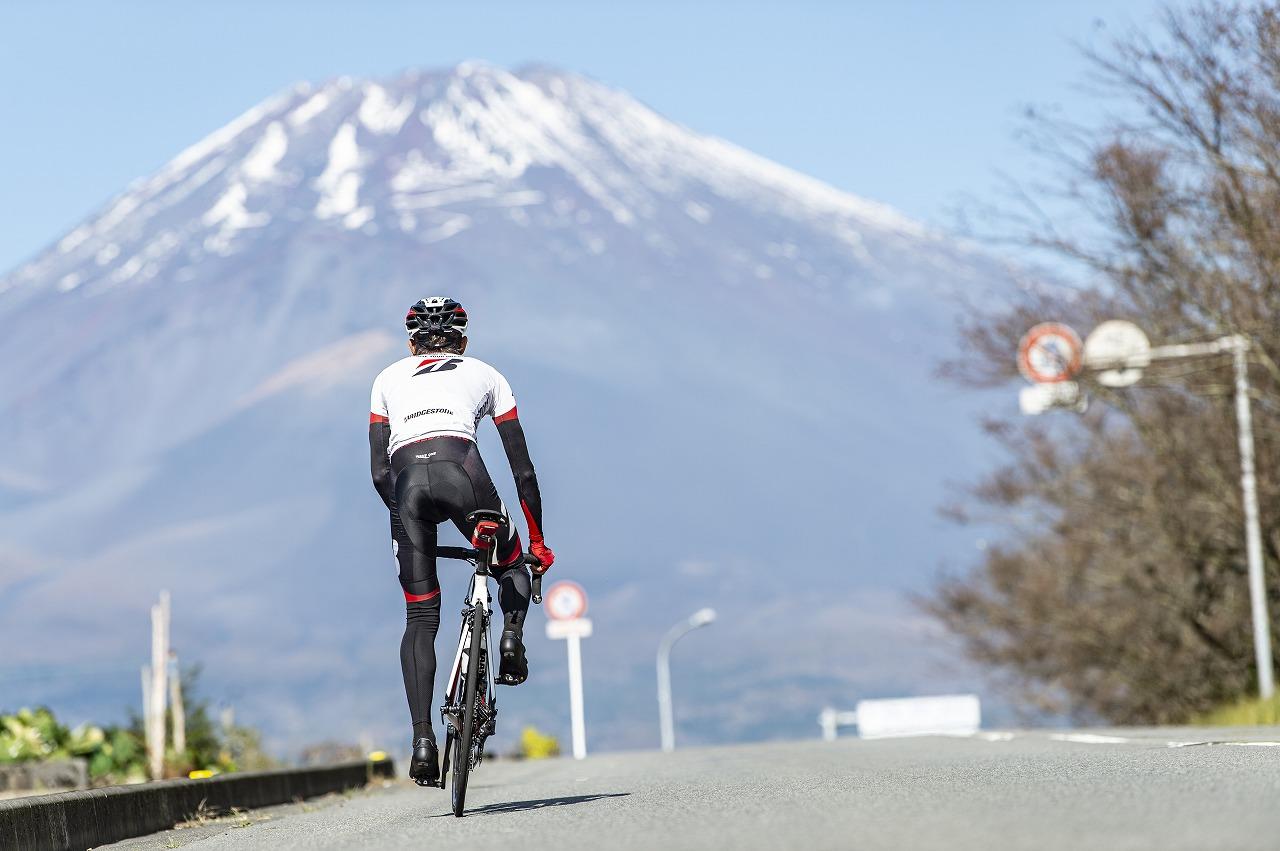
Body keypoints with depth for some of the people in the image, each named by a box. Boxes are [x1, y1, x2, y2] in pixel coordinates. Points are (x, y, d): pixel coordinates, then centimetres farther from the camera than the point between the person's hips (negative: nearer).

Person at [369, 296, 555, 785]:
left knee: (420, 619, 9)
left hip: (405, 482, 1)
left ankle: (422, 739, -4)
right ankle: (512, 634, -3)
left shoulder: (389, 379, 31)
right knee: (512, 566, 28)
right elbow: (523, 470, 27)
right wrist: (537, 539, 35)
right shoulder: (485, 376, 29)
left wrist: (407, 513, 37)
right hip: (460, 470, -1)